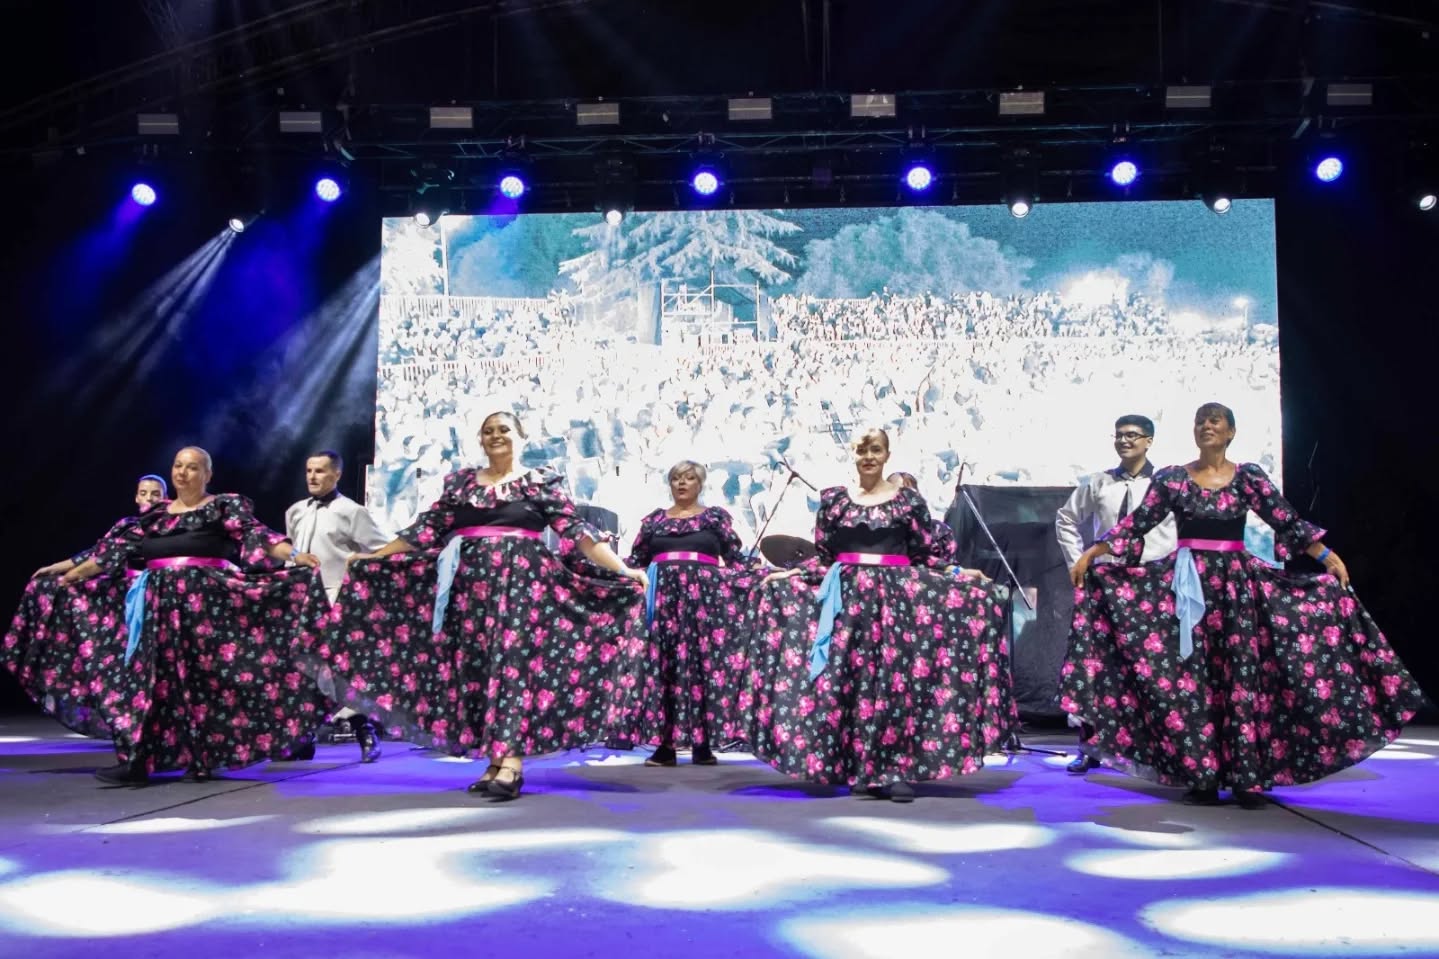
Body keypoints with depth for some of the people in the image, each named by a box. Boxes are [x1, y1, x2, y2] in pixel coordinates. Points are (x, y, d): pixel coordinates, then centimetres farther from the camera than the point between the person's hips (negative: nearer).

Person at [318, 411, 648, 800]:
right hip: (470, 582, 4)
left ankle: (511, 763, -17)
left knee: (512, 662, -13)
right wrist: (372, 557, 8)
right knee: (475, 665, 0)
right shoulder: (460, 481, 13)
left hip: (519, 581, -4)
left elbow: (575, 530, -3)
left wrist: (623, 570, -12)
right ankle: (494, 761, 5)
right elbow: (427, 528, 12)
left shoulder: (541, 480, 4)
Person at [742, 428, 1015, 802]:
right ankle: (854, 767, 7)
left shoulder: (908, 500, 5)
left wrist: (958, 574, -8)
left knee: (896, 679, -7)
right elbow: (822, 558, 10)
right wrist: (787, 574, -1)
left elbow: (926, 556, 5)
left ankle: (896, 769, -2)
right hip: (847, 596, 1)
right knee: (847, 680, -1)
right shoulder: (834, 499, 8)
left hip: (896, 596, -1)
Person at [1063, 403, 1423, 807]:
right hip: (1187, 584, 0)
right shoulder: (1171, 478, 4)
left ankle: (1246, 778, 5)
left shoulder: (1248, 477, 5)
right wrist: (1091, 554, -6)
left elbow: (1286, 521, 0)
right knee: (1191, 679, -2)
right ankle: (1200, 777, 4)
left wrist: (1328, 556, -9)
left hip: (1237, 584, 0)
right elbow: (1136, 524, 2)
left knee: (1243, 678, -1)